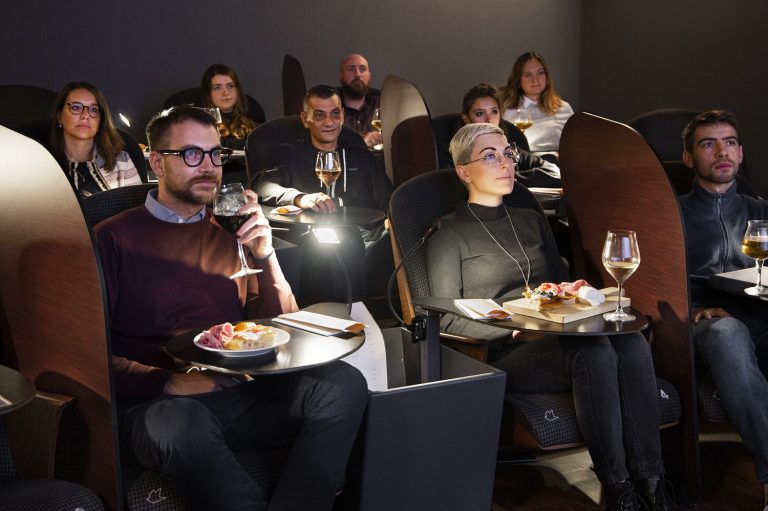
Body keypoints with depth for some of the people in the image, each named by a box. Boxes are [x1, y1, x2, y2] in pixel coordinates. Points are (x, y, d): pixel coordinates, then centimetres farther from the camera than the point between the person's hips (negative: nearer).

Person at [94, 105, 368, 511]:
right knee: (182, 426, -40)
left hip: (241, 392, 4)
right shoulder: (115, 237, 4)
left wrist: (264, 255, -2)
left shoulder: (233, 232, 17)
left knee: (343, 383, -22)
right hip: (159, 400, -4)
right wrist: (167, 383, -15)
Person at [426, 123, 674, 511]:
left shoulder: (532, 222, 23)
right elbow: (448, 320, -3)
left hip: (554, 339, 6)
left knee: (632, 342, -27)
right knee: (594, 352, -34)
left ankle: (650, 478, -26)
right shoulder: (449, 234, 4)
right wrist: (517, 327, -15)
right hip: (501, 355, -5)